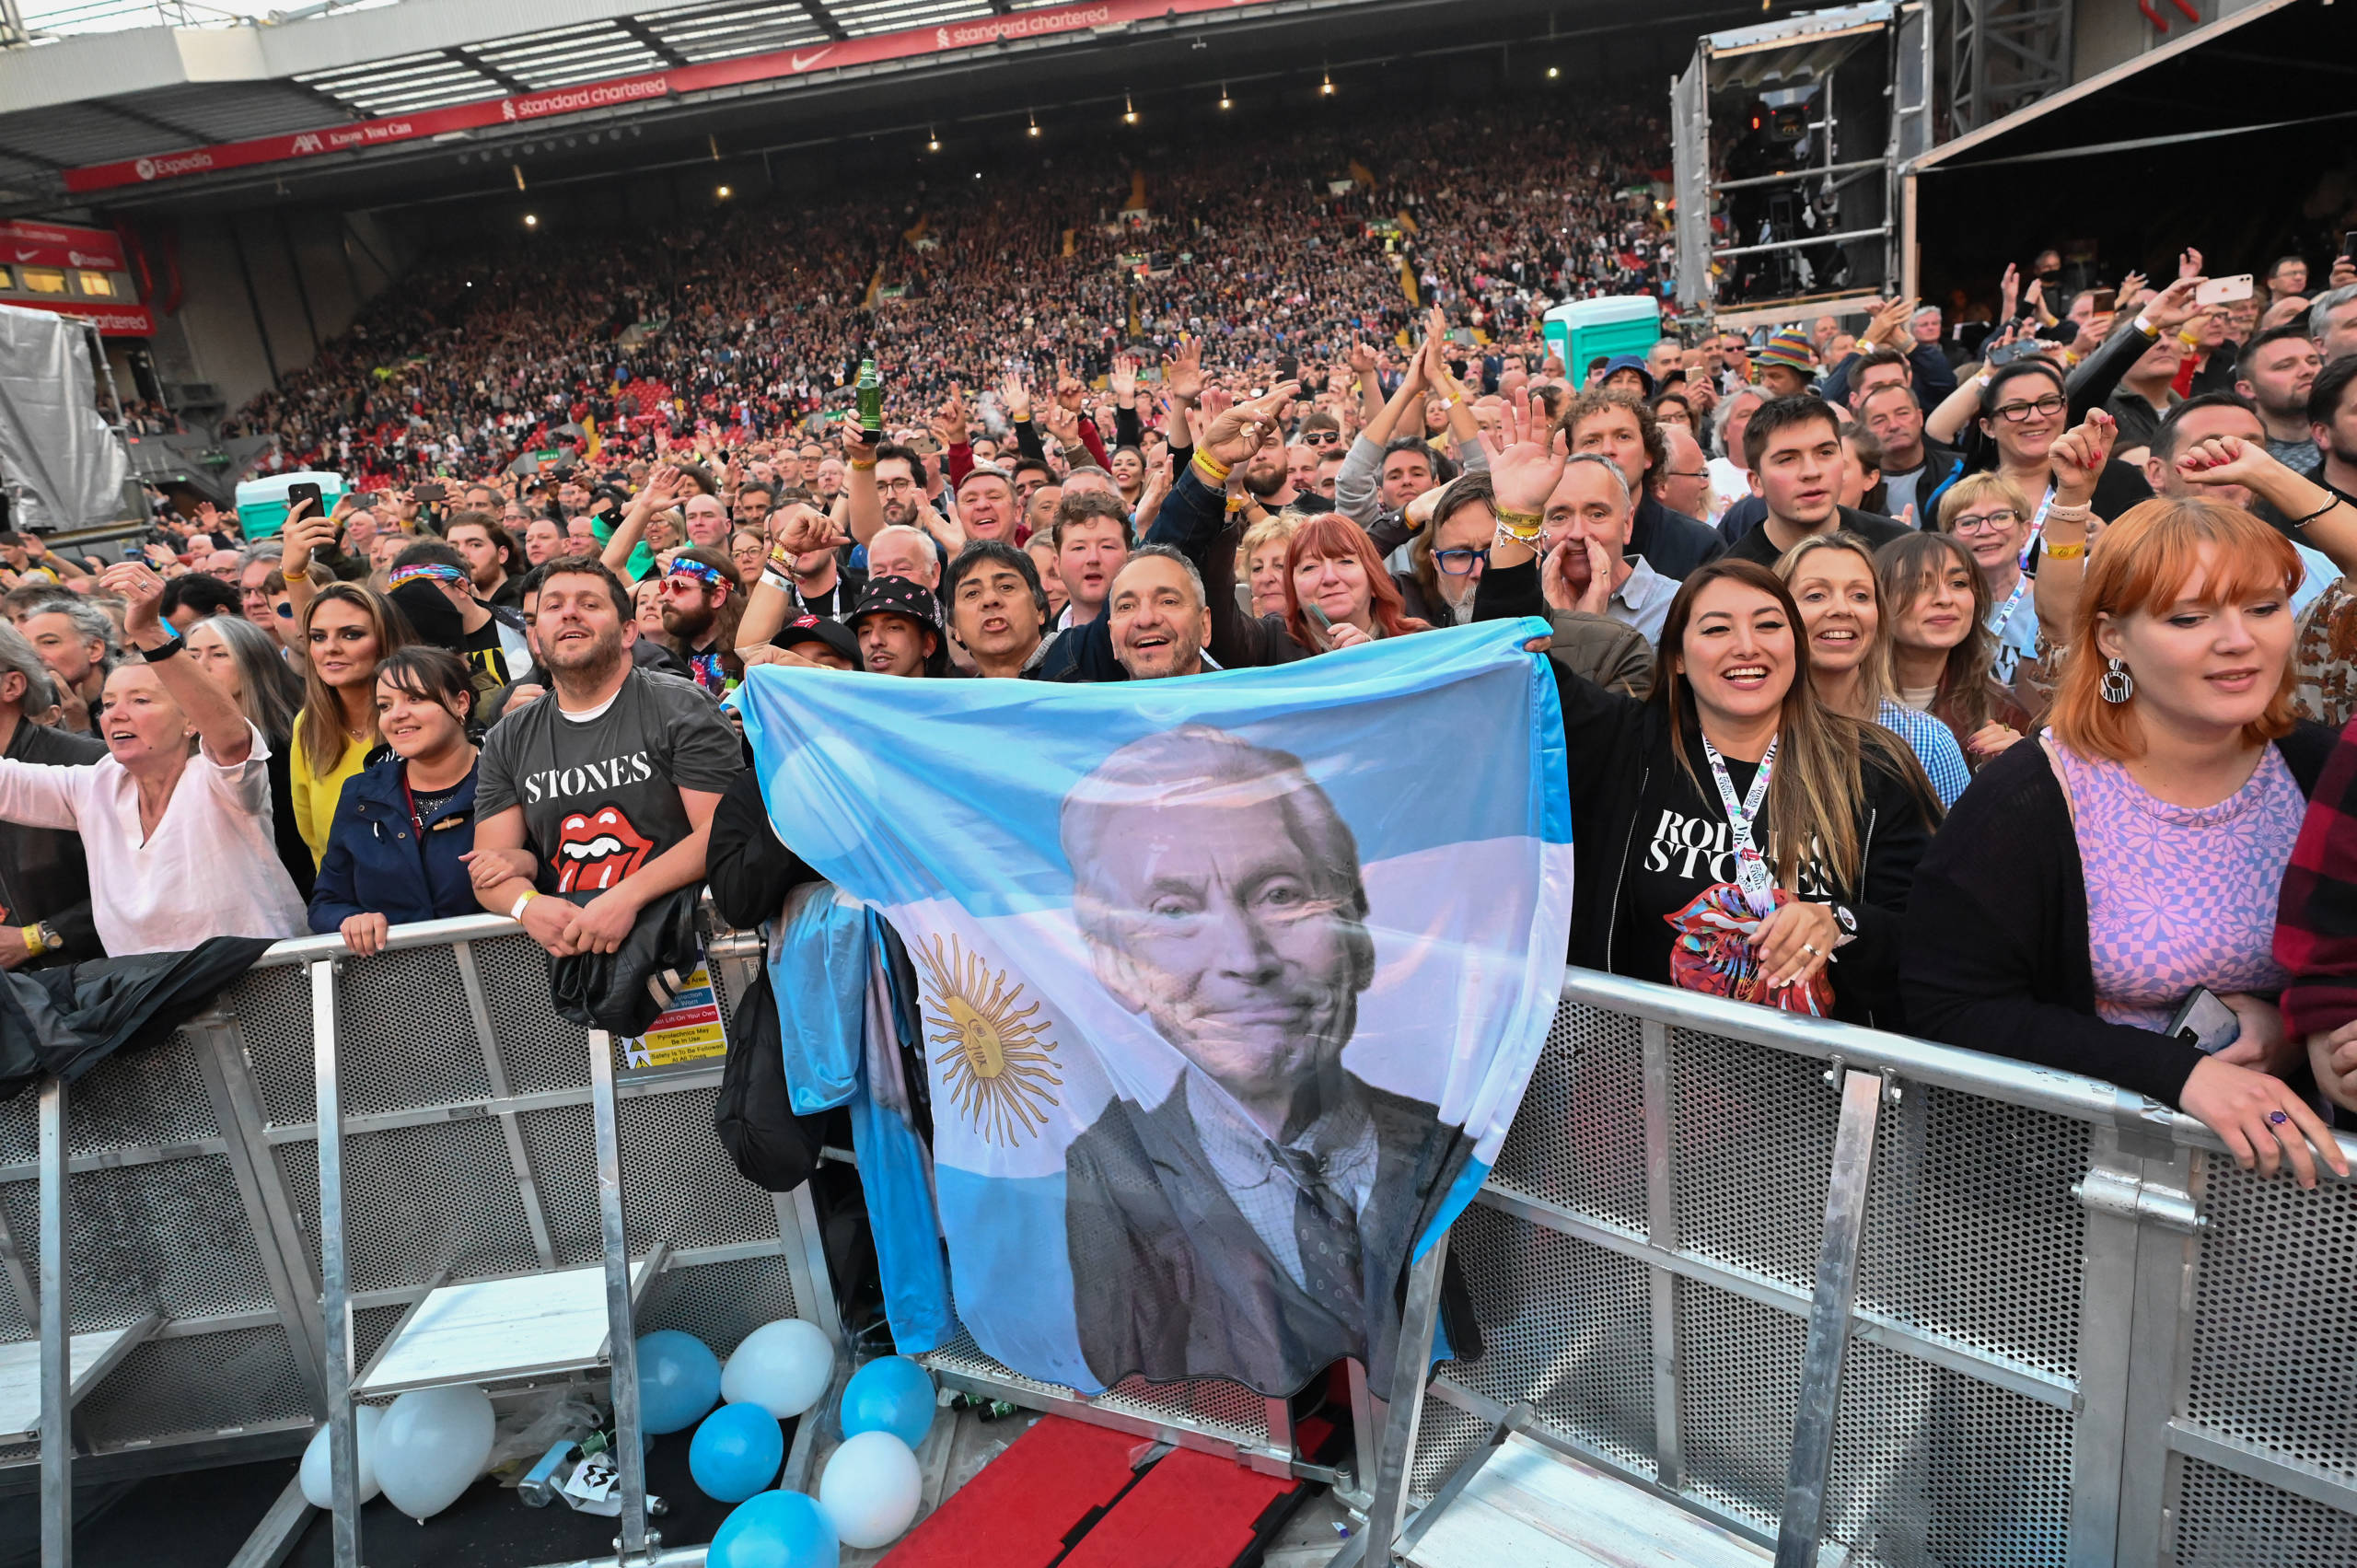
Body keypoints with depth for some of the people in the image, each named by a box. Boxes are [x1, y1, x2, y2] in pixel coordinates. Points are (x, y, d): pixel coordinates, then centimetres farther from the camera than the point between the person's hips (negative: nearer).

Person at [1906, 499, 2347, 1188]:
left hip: (2286, 1133, 3)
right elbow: (1945, 1009, -17)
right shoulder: (2025, 803, -15)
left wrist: (2297, 1024, -8)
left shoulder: (2320, 770, 2)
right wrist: (2174, 1070, -23)